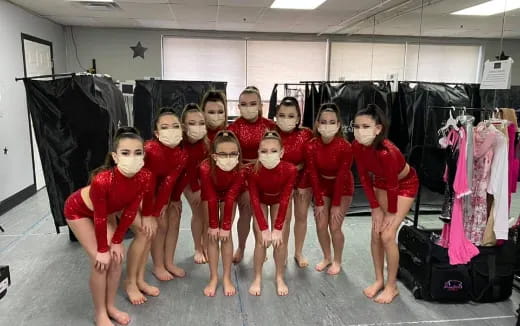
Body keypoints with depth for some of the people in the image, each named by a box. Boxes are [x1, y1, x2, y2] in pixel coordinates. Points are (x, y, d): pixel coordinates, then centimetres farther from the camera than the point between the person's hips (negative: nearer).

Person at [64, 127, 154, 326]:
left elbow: (130, 212, -16)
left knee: (117, 256, 1)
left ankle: (110, 306, 21)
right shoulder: (102, 180, -43)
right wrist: (102, 250, -17)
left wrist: (117, 241, -9)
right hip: (78, 211, -5)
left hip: (107, 212, 5)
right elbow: (99, 218, -29)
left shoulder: (145, 178, -29)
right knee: (100, 260, -10)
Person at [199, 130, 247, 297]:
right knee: (213, 236, -2)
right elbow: (211, 199, -28)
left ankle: (227, 278, 9)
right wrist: (213, 225, -20)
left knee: (226, 234, -2)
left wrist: (226, 226, -20)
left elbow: (230, 199, -26)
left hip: (229, 195, 0)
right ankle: (213, 278, 9)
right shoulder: (206, 168, -38)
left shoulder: (241, 170, -34)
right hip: (211, 194, 0)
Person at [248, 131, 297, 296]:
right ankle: (257, 279, 11)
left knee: (280, 240, -3)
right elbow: (255, 202, -25)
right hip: (261, 201, 0)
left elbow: (284, 201, -26)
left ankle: (280, 278, 15)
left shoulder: (290, 170, -34)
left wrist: (277, 228, -24)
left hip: (279, 200, 1)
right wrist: (264, 228, -24)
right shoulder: (253, 171, -34)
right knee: (261, 240, -5)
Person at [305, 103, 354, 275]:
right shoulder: (311, 146, -20)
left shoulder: (345, 146, -28)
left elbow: (341, 177, -22)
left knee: (334, 227, -4)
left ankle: (337, 261, 20)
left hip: (342, 188, -3)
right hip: (322, 186, 3)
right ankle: (327, 258, 27)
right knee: (321, 225, 3)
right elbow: (314, 175, -13)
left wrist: (336, 204, -17)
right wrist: (319, 202, -11)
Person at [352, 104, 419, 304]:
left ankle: (391, 286, 11)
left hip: (405, 184, -6)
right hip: (380, 183, 6)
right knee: (375, 233, 5)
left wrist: (392, 212, -11)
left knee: (387, 235, -8)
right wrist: (375, 207, -7)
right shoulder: (357, 146, -21)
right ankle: (379, 280, 22)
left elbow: (393, 185, -25)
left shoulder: (386, 152, -39)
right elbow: (364, 177, -9)